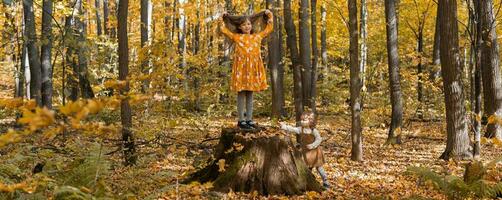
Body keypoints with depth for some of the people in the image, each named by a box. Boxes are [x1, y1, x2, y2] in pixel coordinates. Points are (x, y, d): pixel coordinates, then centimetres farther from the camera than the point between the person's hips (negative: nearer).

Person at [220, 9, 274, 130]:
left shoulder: (258, 36, 17)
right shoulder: (236, 37, 9)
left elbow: (269, 28, 28)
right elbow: (224, 30, 10)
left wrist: (269, 15, 28)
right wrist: (223, 18, 14)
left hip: (253, 67, 3)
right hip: (241, 66, -3)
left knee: (250, 94, 8)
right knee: (241, 93, -2)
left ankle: (249, 119, 13)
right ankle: (241, 120, 1)